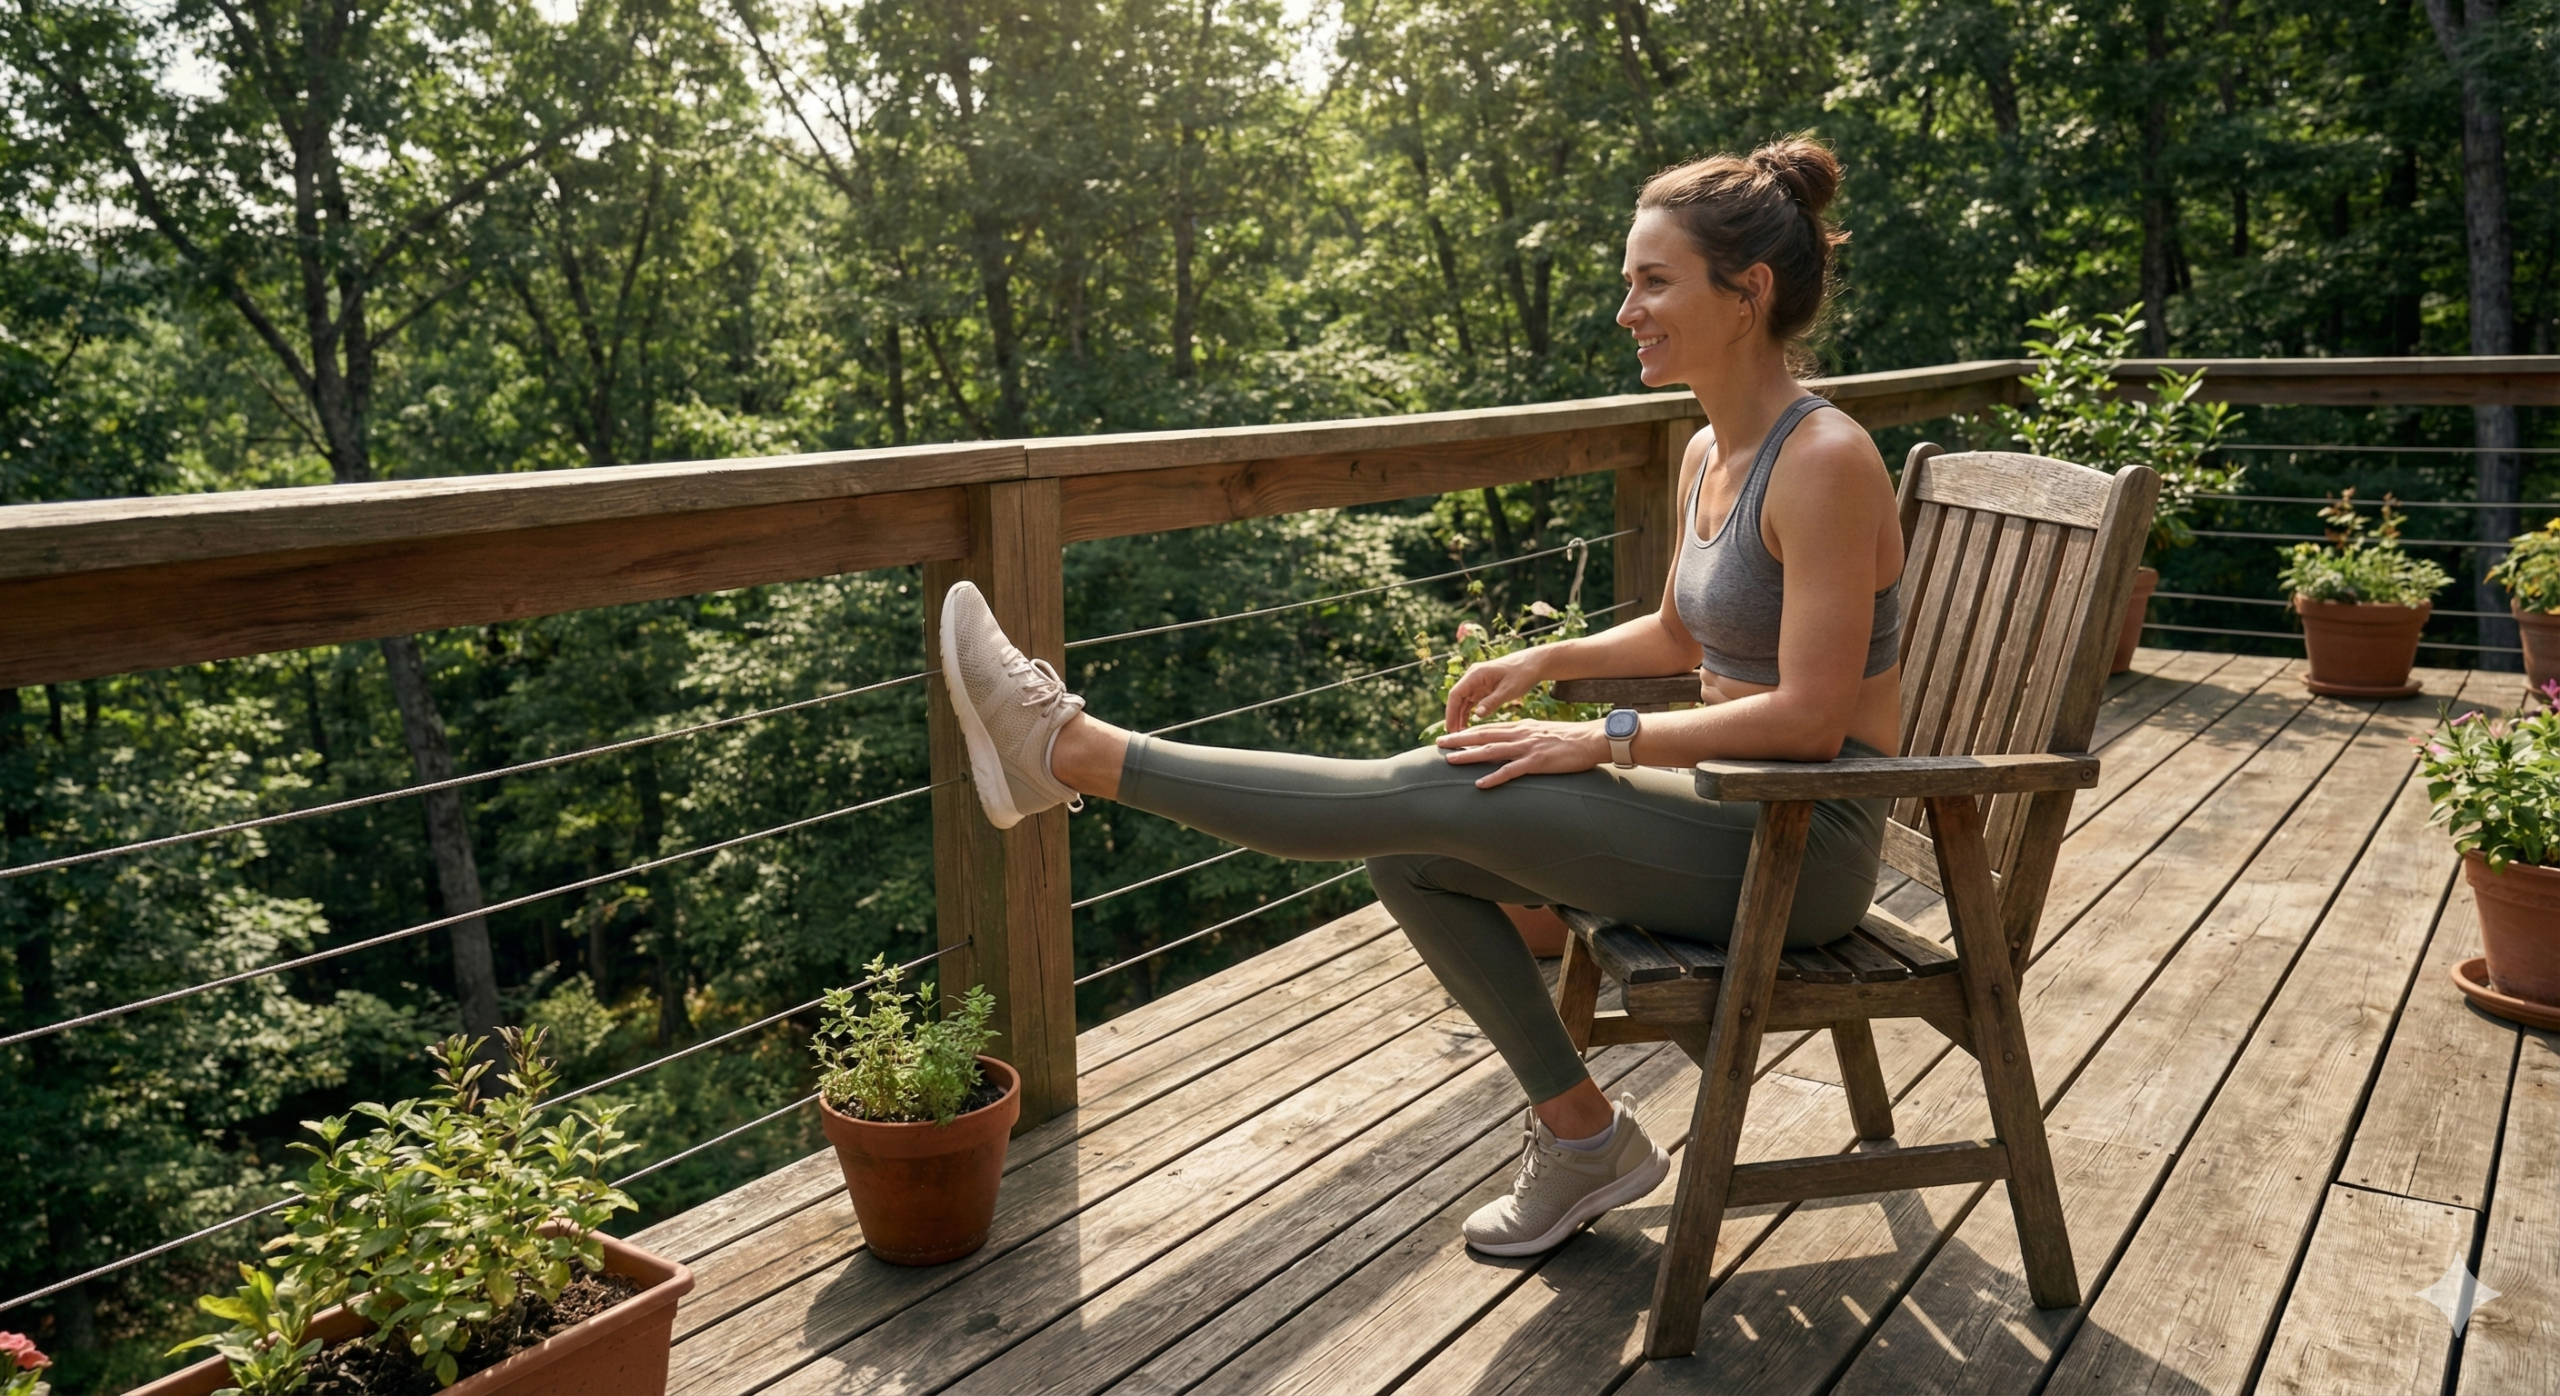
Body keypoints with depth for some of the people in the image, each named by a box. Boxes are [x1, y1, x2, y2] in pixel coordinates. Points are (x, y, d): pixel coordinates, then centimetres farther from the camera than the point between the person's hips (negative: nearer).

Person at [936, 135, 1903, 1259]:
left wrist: (1603, 740, -22)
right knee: (1409, 852, -1)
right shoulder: (1708, 452, 8)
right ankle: (1583, 1136, 7)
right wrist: (1549, 659, 9)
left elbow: (1808, 715, -23)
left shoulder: (1825, 462, -19)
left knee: (1424, 795, -18)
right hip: (1733, 809, 8)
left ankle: (1073, 751, -10)